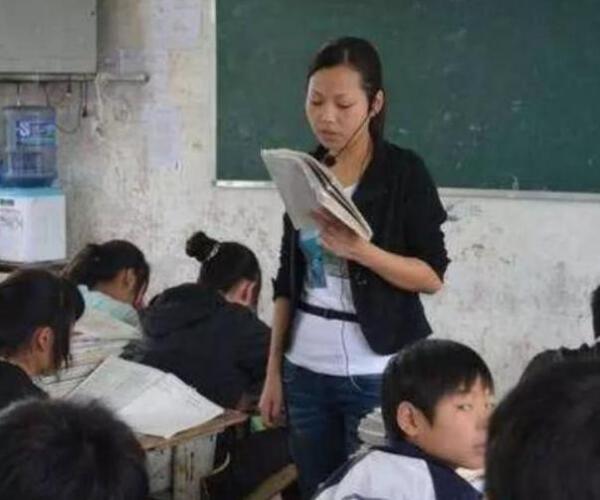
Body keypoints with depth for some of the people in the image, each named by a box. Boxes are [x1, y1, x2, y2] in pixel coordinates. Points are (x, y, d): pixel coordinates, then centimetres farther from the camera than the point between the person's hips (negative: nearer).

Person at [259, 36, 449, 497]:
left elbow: (432, 277, -10)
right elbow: (288, 280, 12)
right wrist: (274, 370, 9)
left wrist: (359, 250, -24)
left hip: (378, 375, -4)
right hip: (306, 372, 5)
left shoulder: (404, 172, -7)